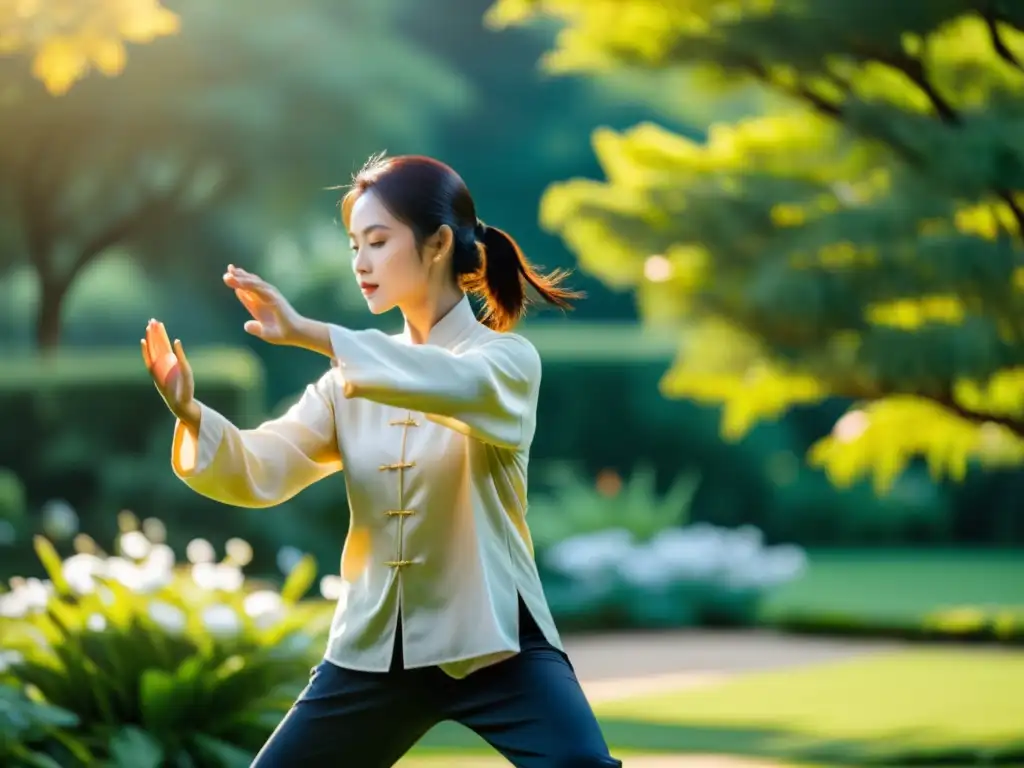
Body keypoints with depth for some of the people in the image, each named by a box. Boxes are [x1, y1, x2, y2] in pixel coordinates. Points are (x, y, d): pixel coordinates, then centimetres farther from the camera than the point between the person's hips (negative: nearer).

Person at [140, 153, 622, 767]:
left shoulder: (506, 359, -6)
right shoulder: (354, 378, 8)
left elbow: (458, 386, -31)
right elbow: (260, 473, -3)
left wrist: (311, 334, -39)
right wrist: (192, 413, -23)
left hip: (492, 643, -5)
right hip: (373, 648, 5)